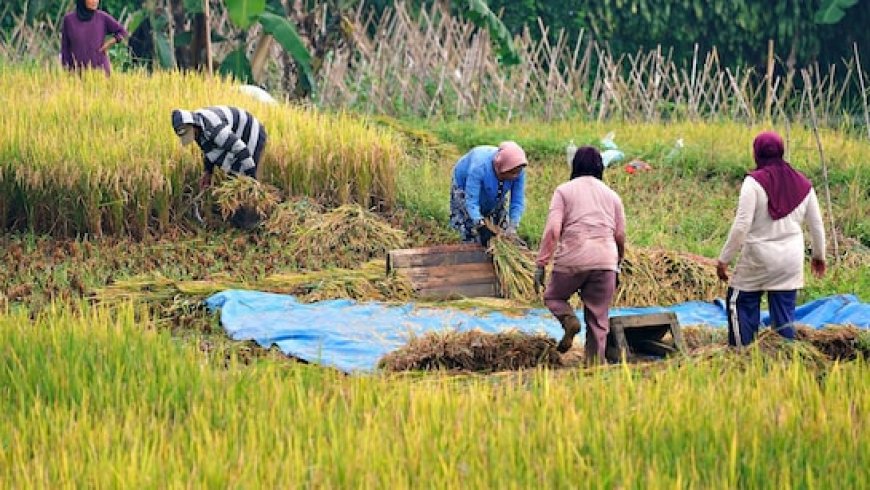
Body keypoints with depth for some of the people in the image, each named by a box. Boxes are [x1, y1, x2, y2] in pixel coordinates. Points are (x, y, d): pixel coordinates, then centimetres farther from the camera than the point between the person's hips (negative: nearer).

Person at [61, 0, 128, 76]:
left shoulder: (102, 17, 0)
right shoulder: (69, 19, 1)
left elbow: (122, 32, 10)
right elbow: (65, 47, 6)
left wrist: (109, 43, -5)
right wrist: (66, 71, 4)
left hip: (100, 69, 0)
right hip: (78, 72, 0)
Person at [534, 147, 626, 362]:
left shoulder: (564, 191, 6)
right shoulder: (611, 195, 16)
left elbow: (552, 231, -6)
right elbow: (620, 236, 13)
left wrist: (540, 265, -6)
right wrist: (618, 265, 26)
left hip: (572, 259, -2)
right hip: (605, 261, 2)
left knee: (553, 297, 21)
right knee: (598, 321, 8)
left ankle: (569, 320, -8)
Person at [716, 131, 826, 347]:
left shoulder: (754, 181, -12)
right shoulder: (802, 184, 5)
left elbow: (741, 225, -16)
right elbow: (816, 225, 14)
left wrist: (724, 259, -8)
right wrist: (819, 256, 30)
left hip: (758, 259, -5)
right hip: (791, 262, 5)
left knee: (740, 304, 7)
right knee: (785, 311, 8)